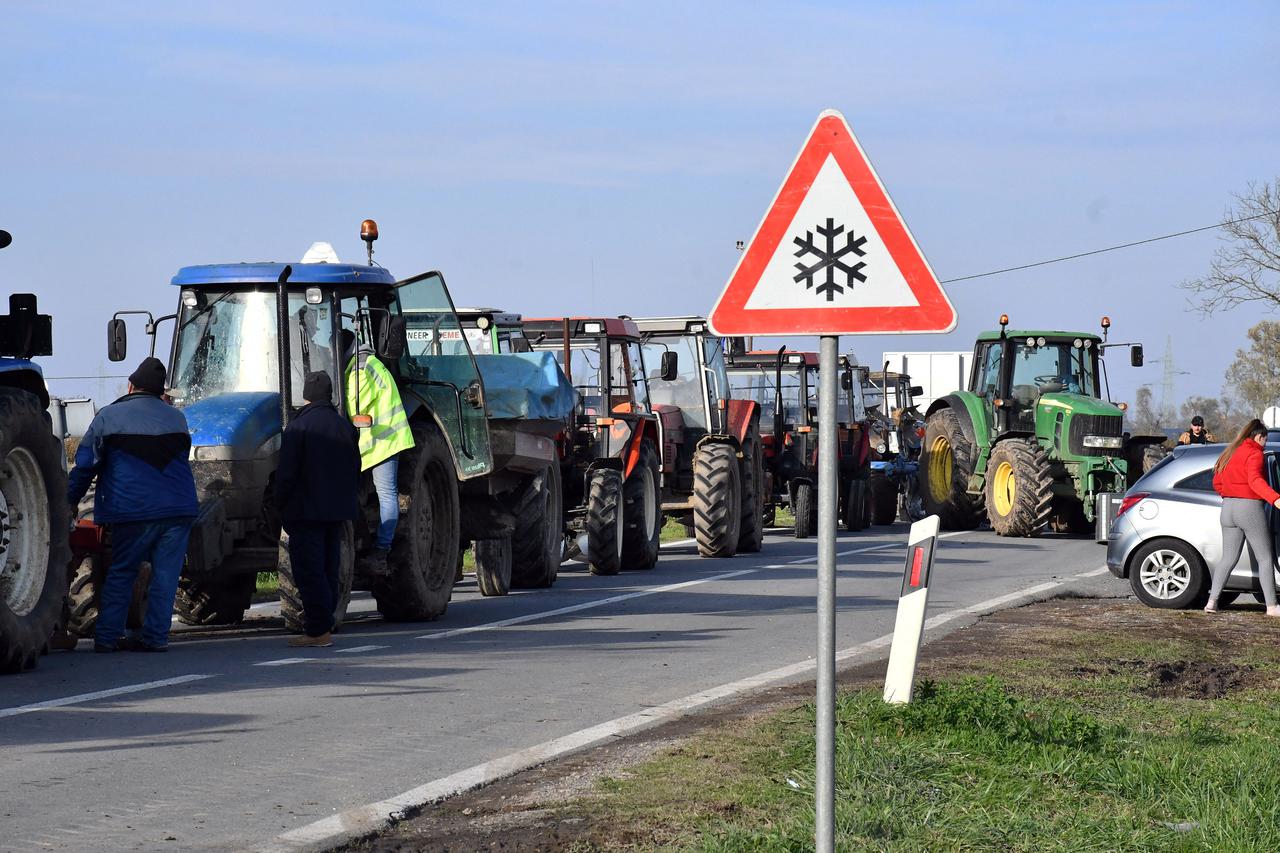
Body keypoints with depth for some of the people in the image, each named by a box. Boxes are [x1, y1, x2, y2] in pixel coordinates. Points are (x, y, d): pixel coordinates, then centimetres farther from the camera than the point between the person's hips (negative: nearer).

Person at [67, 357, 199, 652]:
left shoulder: (109, 417, 1)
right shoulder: (176, 418, 12)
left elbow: (85, 464, 3)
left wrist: (71, 500, 14)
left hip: (132, 511, -2)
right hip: (179, 510, 2)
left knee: (121, 573, 7)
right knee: (165, 575, 5)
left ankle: (106, 636, 5)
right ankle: (155, 636, 2)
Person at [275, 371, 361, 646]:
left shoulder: (298, 427, -11)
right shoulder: (345, 427, 9)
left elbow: (286, 472, -13)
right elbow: (355, 470, 13)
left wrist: (281, 503, -2)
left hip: (306, 510, -6)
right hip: (337, 511, 6)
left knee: (309, 572, -6)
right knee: (329, 570, 12)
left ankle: (318, 631, -10)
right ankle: (324, 626, 16)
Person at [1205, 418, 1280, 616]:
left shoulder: (1229, 453, 16)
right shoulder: (1254, 453, -9)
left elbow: (1217, 484, 19)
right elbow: (1255, 480, -26)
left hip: (1228, 508, 7)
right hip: (1250, 507, -7)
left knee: (1228, 557, 12)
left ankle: (1212, 601, 2)